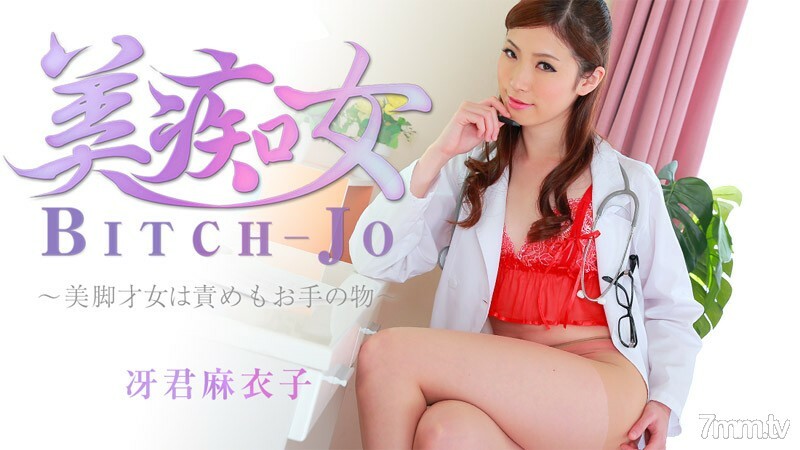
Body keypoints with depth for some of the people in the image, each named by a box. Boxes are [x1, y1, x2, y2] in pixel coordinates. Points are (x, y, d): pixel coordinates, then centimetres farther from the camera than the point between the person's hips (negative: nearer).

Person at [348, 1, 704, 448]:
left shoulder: (631, 185, 9)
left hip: (606, 391, -2)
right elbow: (374, 258, 3)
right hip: (502, 387, 2)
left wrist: (664, 403, -4)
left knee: (388, 353, -24)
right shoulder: (474, 166, 13)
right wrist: (440, 154, -3)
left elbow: (671, 310, 13)